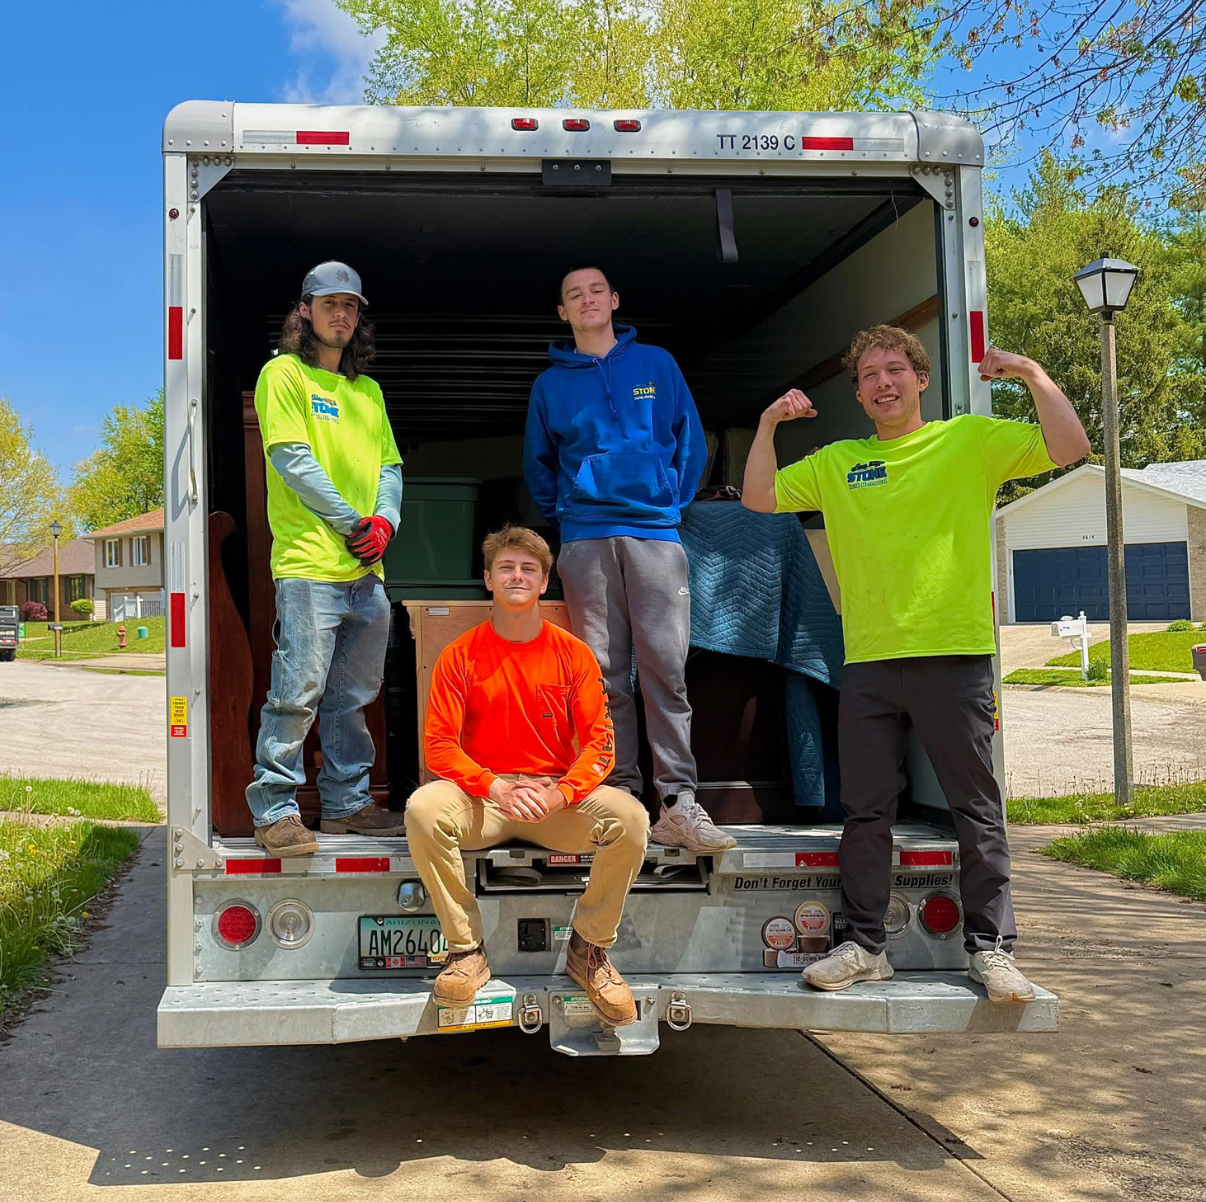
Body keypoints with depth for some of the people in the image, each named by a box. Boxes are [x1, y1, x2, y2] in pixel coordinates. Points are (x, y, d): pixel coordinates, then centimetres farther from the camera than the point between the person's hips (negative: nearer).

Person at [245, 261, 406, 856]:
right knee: (299, 692, -9)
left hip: (367, 570, 7)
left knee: (353, 695, 11)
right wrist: (351, 521, -10)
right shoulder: (284, 373, 2)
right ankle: (275, 811, -1)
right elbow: (291, 457, -8)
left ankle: (347, 803, 20)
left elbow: (390, 465, 16)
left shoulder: (368, 390, 22)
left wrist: (384, 520, -4)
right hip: (309, 562, -7)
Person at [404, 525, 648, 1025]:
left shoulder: (572, 653, 3)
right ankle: (466, 949, -14)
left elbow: (600, 741, -1)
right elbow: (439, 744, -5)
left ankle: (588, 947, -5)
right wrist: (497, 788, -22)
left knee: (630, 816, -27)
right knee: (422, 809, -32)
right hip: (481, 798, 0)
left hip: (559, 796, 1)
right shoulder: (460, 655, 1)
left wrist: (561, 794, -21)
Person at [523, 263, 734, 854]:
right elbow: (538, 463, 23)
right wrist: (562, 515, 13)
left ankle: (678, 803, -9)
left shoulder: (656, 364, 12)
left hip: (655, 531, -1)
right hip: (585, 540, 1)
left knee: (666, 667, -9)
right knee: (605, 674, -1)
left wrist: (674, 501, 7)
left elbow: (691, 440, 13)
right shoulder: (550, 383, 15)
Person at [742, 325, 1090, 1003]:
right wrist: (769, 424, 4)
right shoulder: (836, 462, 14)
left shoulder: (973, 440, 4)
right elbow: (760, 498, 12)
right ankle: (866, 946, 17)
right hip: (869, 662, 3)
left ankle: (992, 948, 11)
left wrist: (1032, 373, -10)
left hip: (956, 656, -3)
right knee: (866, 812, 6)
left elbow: (1070, 448, -4)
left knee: (977, 808, 1)